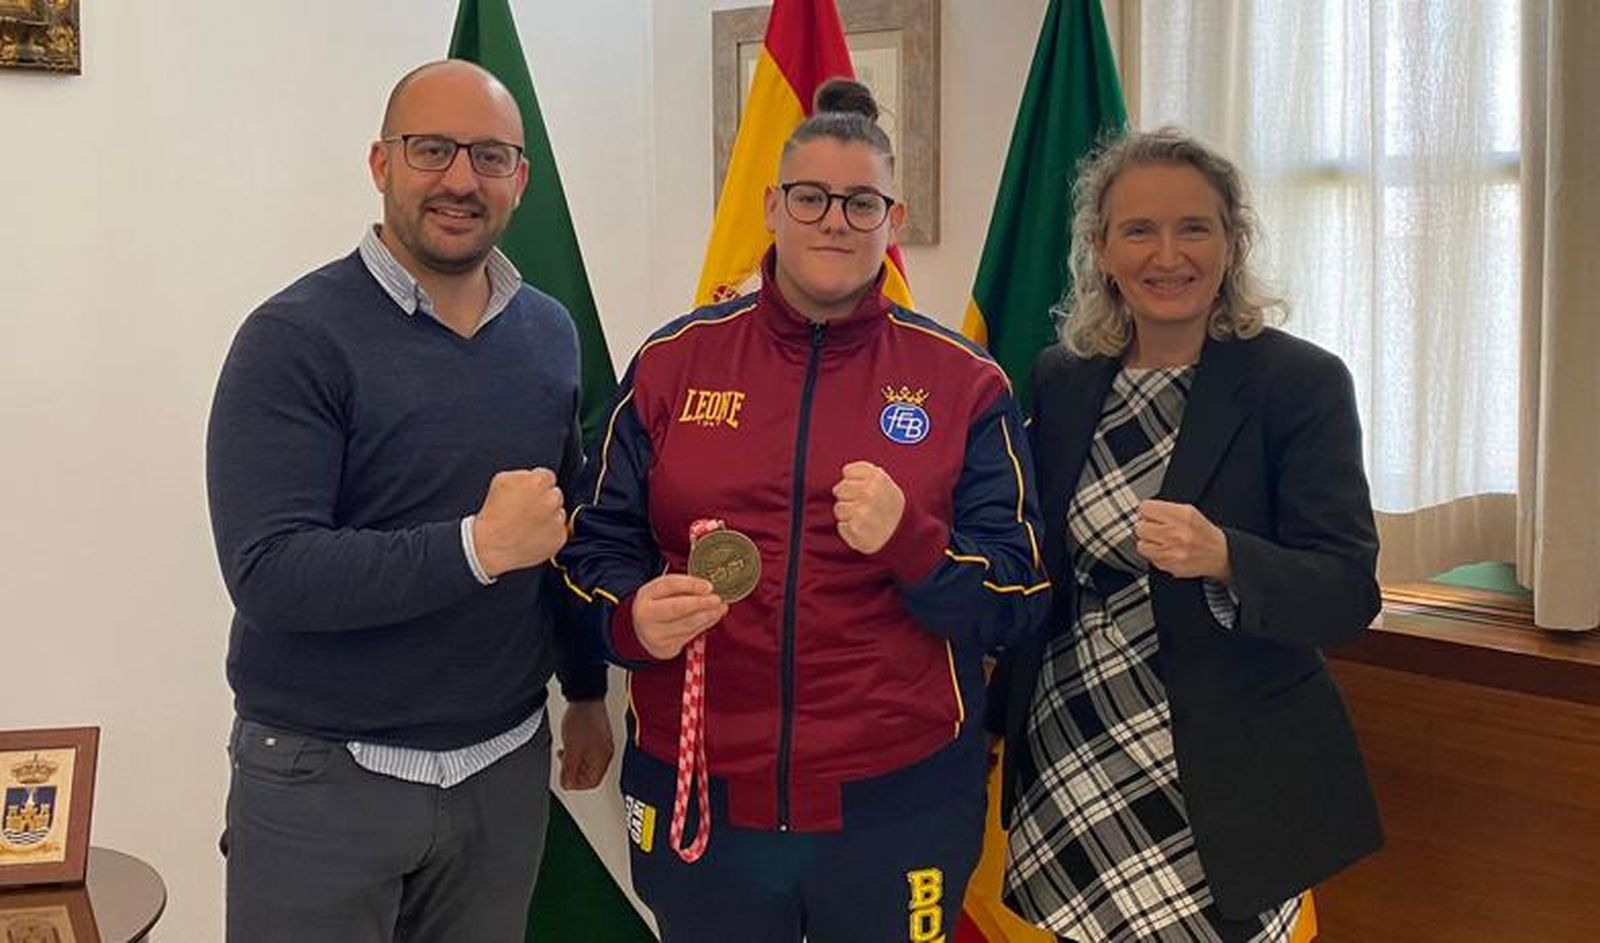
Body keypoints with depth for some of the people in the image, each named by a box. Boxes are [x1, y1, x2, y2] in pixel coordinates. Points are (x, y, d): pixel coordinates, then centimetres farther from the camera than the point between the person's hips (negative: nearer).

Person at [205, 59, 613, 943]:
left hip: (505, 768, 5)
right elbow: (267, 572, -21)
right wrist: (477, 546, -26)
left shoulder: (550, 334, 4)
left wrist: (587, 688, 18)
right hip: (322, 775, -4)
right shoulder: (296, 338, -13)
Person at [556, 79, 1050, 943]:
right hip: (696, 802, 1)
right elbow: (596, 543, 5)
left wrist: (911, 541, -22)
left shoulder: (964, 383, -1)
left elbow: (1018, 597, -3)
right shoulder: (674, 360, 3)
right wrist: (633, 616, -17)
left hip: (896, 805, -1)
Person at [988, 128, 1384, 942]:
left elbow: (1348, 594, -13)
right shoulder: (1060, 380, 4)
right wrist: (1004, 715, 5)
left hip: (1218, 777, -3)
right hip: (1065, 754, 3)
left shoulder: (1302, 383, -8)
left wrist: (1223, 558, -31)